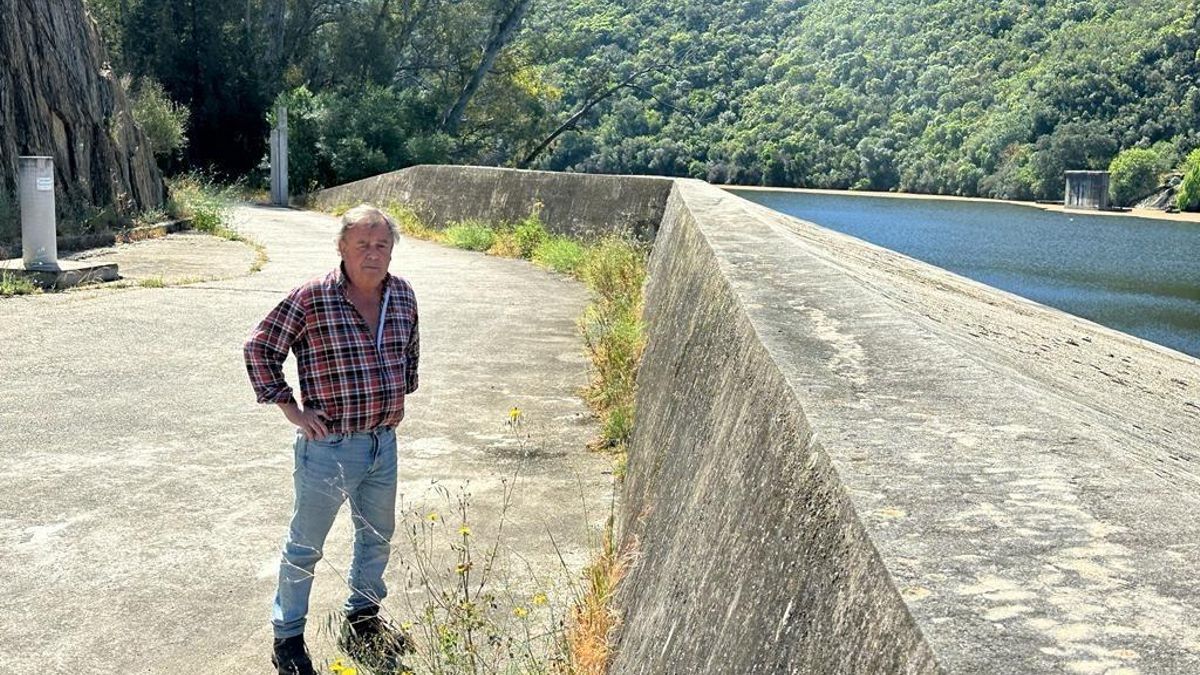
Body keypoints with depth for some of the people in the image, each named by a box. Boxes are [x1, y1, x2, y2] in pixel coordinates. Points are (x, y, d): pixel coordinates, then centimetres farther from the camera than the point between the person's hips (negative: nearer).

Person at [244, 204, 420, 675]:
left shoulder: (403, 296, 1)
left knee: (377, 537, 22)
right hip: (329, 444, -6)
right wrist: (292, 410, -10)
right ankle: (287, 637, 27)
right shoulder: (311, 298, -17)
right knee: (305, 546, 9)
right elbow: (259, 349, -9)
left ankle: (363, 619, 43)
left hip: (384, 441, 6)